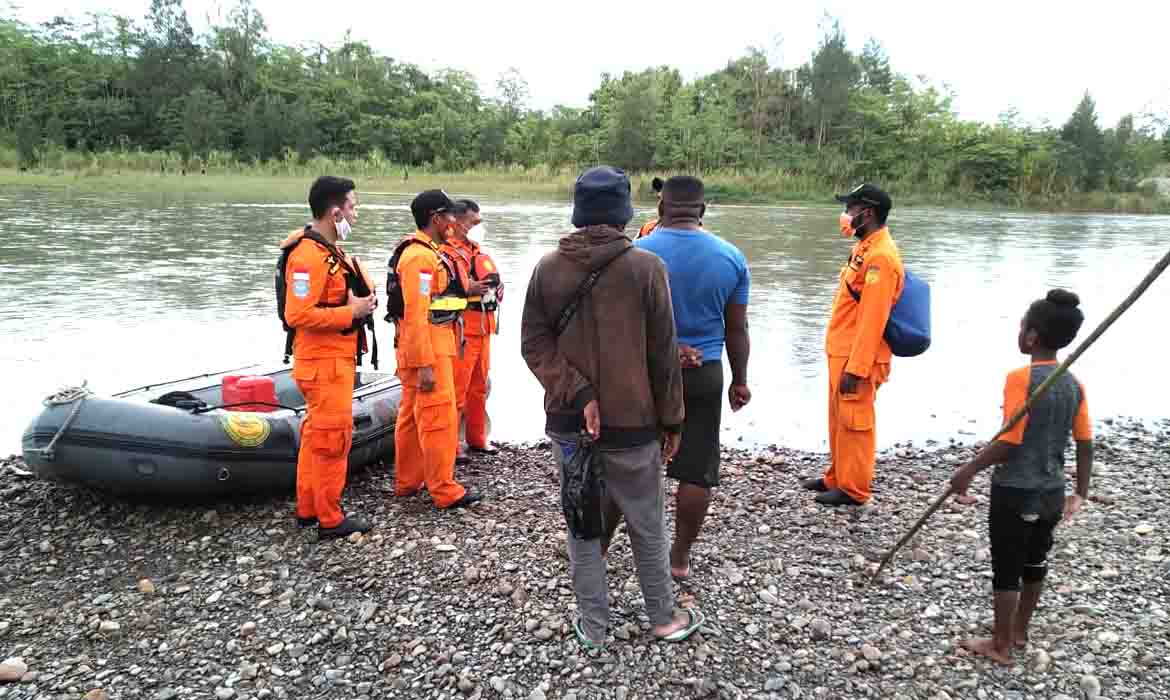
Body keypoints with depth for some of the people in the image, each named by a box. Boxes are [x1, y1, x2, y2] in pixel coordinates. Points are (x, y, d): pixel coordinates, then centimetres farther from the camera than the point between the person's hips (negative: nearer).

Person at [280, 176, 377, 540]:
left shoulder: (329, 250, 13)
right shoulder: (310, 256, -19)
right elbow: (298, 315, -26)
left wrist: (361, 301, 7)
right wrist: (351, 312, -20)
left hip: (333, 359, 10)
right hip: (325, 363, -10)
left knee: (316, 434, 17)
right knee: (334, 438, -2)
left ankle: (308, 509, 29)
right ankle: (330, 520, 9)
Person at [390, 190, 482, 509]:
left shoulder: (429, 252, 17)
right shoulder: (419, 256, -16)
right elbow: (416, 314, -22)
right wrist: (425, 365, -25)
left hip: (435, 345, 11)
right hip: (427, 351, -11)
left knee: (413, 416, 15)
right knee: (440, 419, -6)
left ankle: (407, 482, 26)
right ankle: (445, 491, 0)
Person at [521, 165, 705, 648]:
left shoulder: (548, 267, -1)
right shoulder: (645, 267, -10)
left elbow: (535, 344, -6)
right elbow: (663, 352, -6)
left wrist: (577, 394, -11)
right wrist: (671, 419, 2)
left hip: (567, 421, 3)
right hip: (631, 421, -2)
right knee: (647, 527, 15)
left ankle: (593, 626, 27)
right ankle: (664, 619, 32)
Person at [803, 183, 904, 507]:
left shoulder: (880, 255, -18)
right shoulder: (865, 247, 14)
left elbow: (872, 319, -23)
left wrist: (855, 368, -24)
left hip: (858, 359, -10)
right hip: (842, 353, 10)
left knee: (854, 423, 0)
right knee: (839, 420, 18)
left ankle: (853, 489, 12)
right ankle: (837, 476, 31)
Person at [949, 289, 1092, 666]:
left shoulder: (1020, 378, -20)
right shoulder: (1074, 383, 0)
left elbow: (1009, 441, -21)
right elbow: (1085, 444, 4)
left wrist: (967, 471, -11)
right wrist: (1080, 494, 14)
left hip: (1015, 492, -7)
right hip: (1052, 493, 7)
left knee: (1006, 570, 7)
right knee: (1034, 564, 21)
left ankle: (1001, 646, 20)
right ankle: (1019, 631, 38)